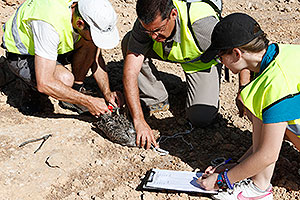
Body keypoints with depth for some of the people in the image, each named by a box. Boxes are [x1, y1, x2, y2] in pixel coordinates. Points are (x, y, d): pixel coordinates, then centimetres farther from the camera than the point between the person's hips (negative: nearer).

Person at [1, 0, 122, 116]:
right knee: (65, 79, -33)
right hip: (21, 55, -6)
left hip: (54, 47, 6)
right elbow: (44, 84, -39)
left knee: (90, 42, -20)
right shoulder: (50, 24, -40)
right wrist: (88, 102, -35)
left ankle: (75, 89, -3)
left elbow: (96, 58, -5)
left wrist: (107, 93, -16)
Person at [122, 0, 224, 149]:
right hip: (169, 53, 4)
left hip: (203, 61, -3)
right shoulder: (145, 25, -32)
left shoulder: (203, 24, -42)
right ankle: (157, 99, -5)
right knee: (129, 42, -22)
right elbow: (130, 72, -33)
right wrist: (139, 121, -38)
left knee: (201, 118, -22)